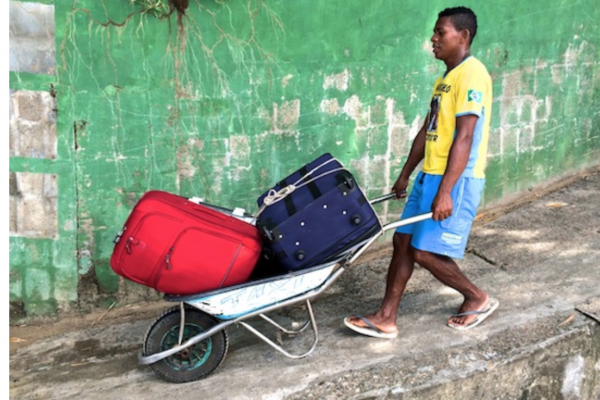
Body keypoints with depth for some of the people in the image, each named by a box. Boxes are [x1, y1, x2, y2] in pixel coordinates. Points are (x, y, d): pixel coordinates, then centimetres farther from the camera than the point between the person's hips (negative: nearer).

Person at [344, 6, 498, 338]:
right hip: (429, 175, 9)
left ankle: (478, 298, 17)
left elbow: (464, 138, -22)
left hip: (456, 181, -9)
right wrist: (405, 175, 22)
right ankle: (386, 318, 13)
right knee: (403, 240, 7)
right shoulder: (444, 79, 16)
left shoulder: (471, 74, -15)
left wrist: (445, 191, -26)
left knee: (426, 252, -6)